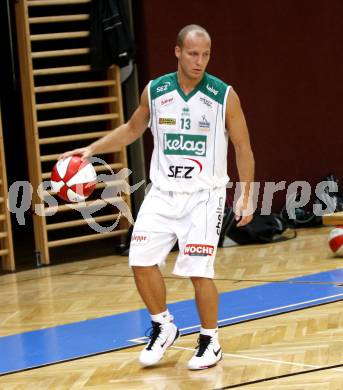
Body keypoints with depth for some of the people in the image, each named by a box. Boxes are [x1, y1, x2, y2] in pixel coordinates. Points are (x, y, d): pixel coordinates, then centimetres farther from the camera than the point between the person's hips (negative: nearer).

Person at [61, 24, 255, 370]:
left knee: (198, 271, -9)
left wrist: (246, 196, -6)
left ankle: (210, 341, 11)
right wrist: (92, 149, 10)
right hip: (162, 193, 4)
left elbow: (243, 147, -1)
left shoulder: (224, 95, -8)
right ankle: (163, 327, 19)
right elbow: (132, 129, 19)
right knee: (141, 261, -3)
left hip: (204, 196, -4)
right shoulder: (155, 91, 1)